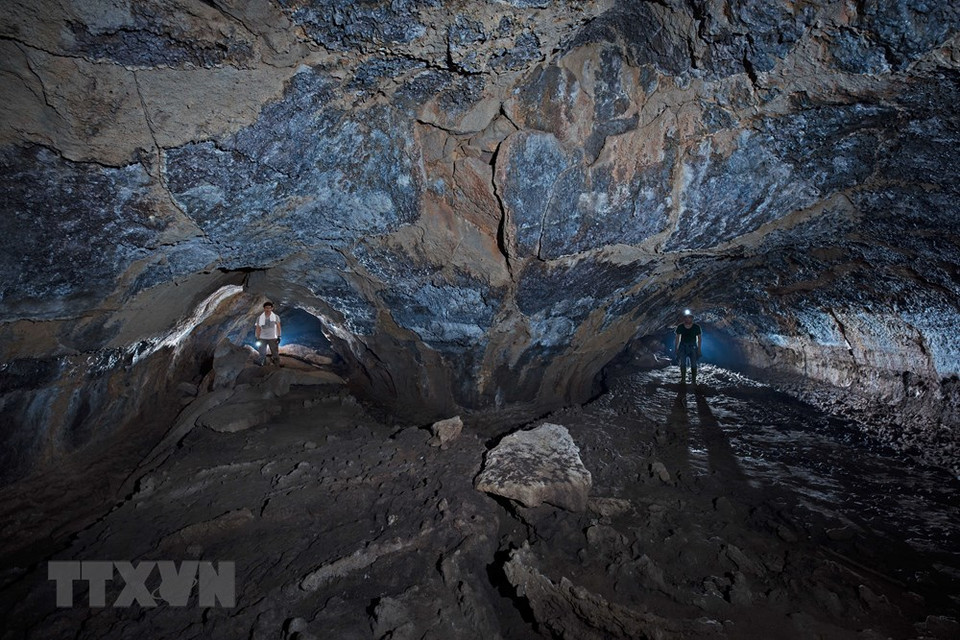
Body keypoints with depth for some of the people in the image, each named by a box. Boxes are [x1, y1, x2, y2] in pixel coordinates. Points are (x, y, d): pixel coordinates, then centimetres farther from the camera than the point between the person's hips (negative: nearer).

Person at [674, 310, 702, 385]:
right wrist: (676, 348, 3)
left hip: (692, 346, -1)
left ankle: (694, 380, 1)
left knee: (693, 364, -6)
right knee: (682, 363, -5)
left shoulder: (696, 327, -4)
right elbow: (677, 338, 6)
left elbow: (699, 338, 4)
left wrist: (699, 349, 0)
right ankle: (683, 379, 0)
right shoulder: (680, 327, -2)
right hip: (683, 346, 1)